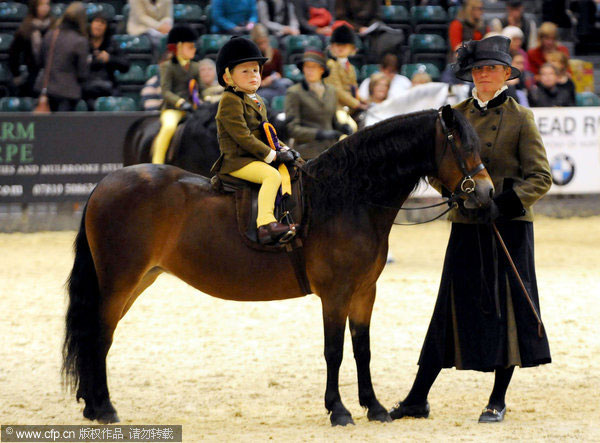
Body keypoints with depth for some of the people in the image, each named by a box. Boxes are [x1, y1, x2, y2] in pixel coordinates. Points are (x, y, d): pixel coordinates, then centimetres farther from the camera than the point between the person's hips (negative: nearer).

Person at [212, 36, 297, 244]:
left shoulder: (257, 102, 19)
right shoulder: (230, 102, -12)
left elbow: (266, 132, 27)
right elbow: (242, 136, -19)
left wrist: (281, 148, 8)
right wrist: (271, 155, -18)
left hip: (258, 158, 10)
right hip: (236, 161, -9)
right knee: (272, 175, -29)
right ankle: (265, 224, -42)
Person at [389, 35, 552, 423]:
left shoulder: (520, 118, -3)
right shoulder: (457, 115, 7)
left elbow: (541, 178, -6)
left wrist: (502, 205, -19)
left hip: (509, 224, -3)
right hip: (467, 225, 3)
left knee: (508, 305, 1)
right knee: (454, 305, 4)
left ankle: (499, 401, 13)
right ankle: (418, 399, 6)